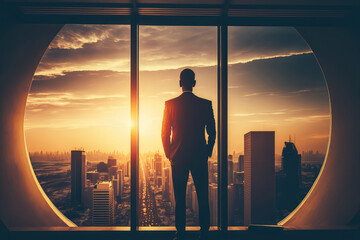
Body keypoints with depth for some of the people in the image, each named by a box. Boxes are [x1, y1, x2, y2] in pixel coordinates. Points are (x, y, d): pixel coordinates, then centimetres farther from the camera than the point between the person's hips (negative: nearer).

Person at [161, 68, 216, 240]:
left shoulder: (170, 104, -3)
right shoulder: (205, 104, -2)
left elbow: (165, 133, -1)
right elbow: (212, 132, 1)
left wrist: (169, 153, 10)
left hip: (178, 156, 0)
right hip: (199, 157, 0)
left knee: (180, 197, 7)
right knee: (202, 197, 8)